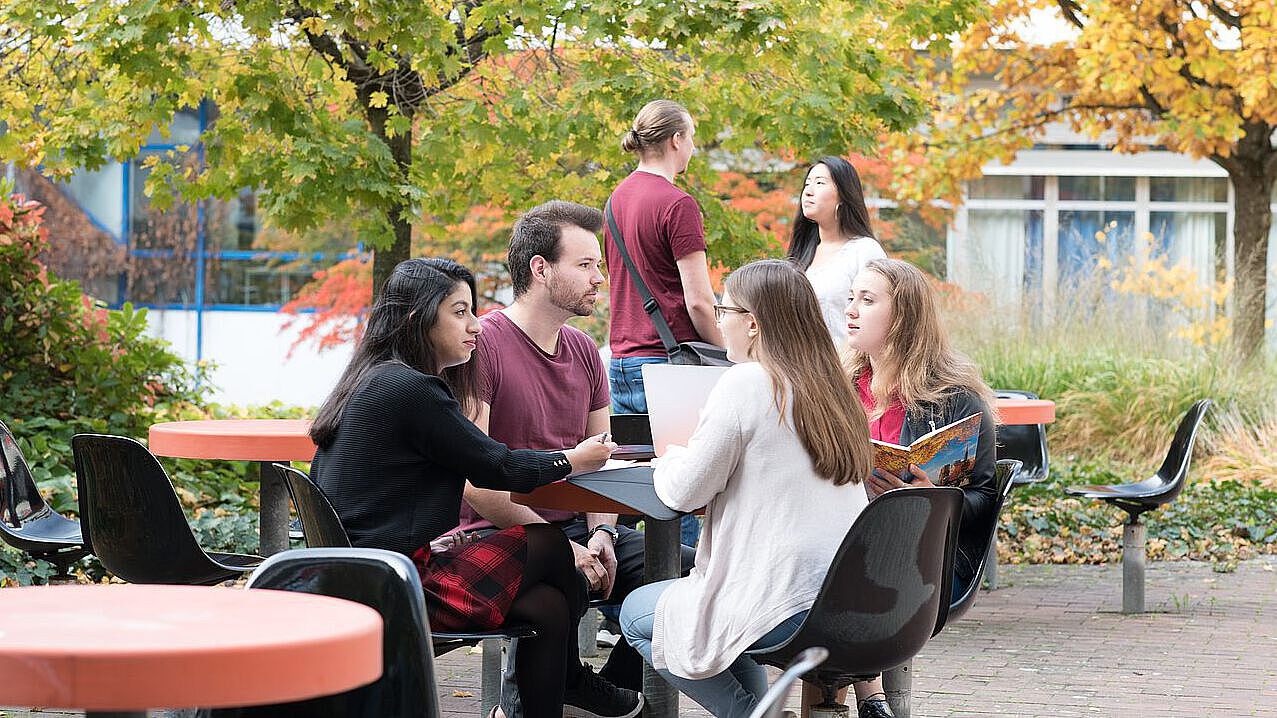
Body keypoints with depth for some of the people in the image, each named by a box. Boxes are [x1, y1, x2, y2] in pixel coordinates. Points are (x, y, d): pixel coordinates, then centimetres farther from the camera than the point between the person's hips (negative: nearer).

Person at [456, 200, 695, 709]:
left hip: (574, 526, 8)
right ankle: (521, 705, -12)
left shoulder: (584, 352, 13)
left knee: (687, 568, -11)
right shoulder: (482, 344, -12)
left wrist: (601, 533, -3)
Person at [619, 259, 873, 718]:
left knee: (636, 615, 14)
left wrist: (670, 458, 12)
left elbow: (684, 492, -9)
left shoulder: (746, 384, -13)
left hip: (786, 609, -8)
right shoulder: (829, 386, 9)